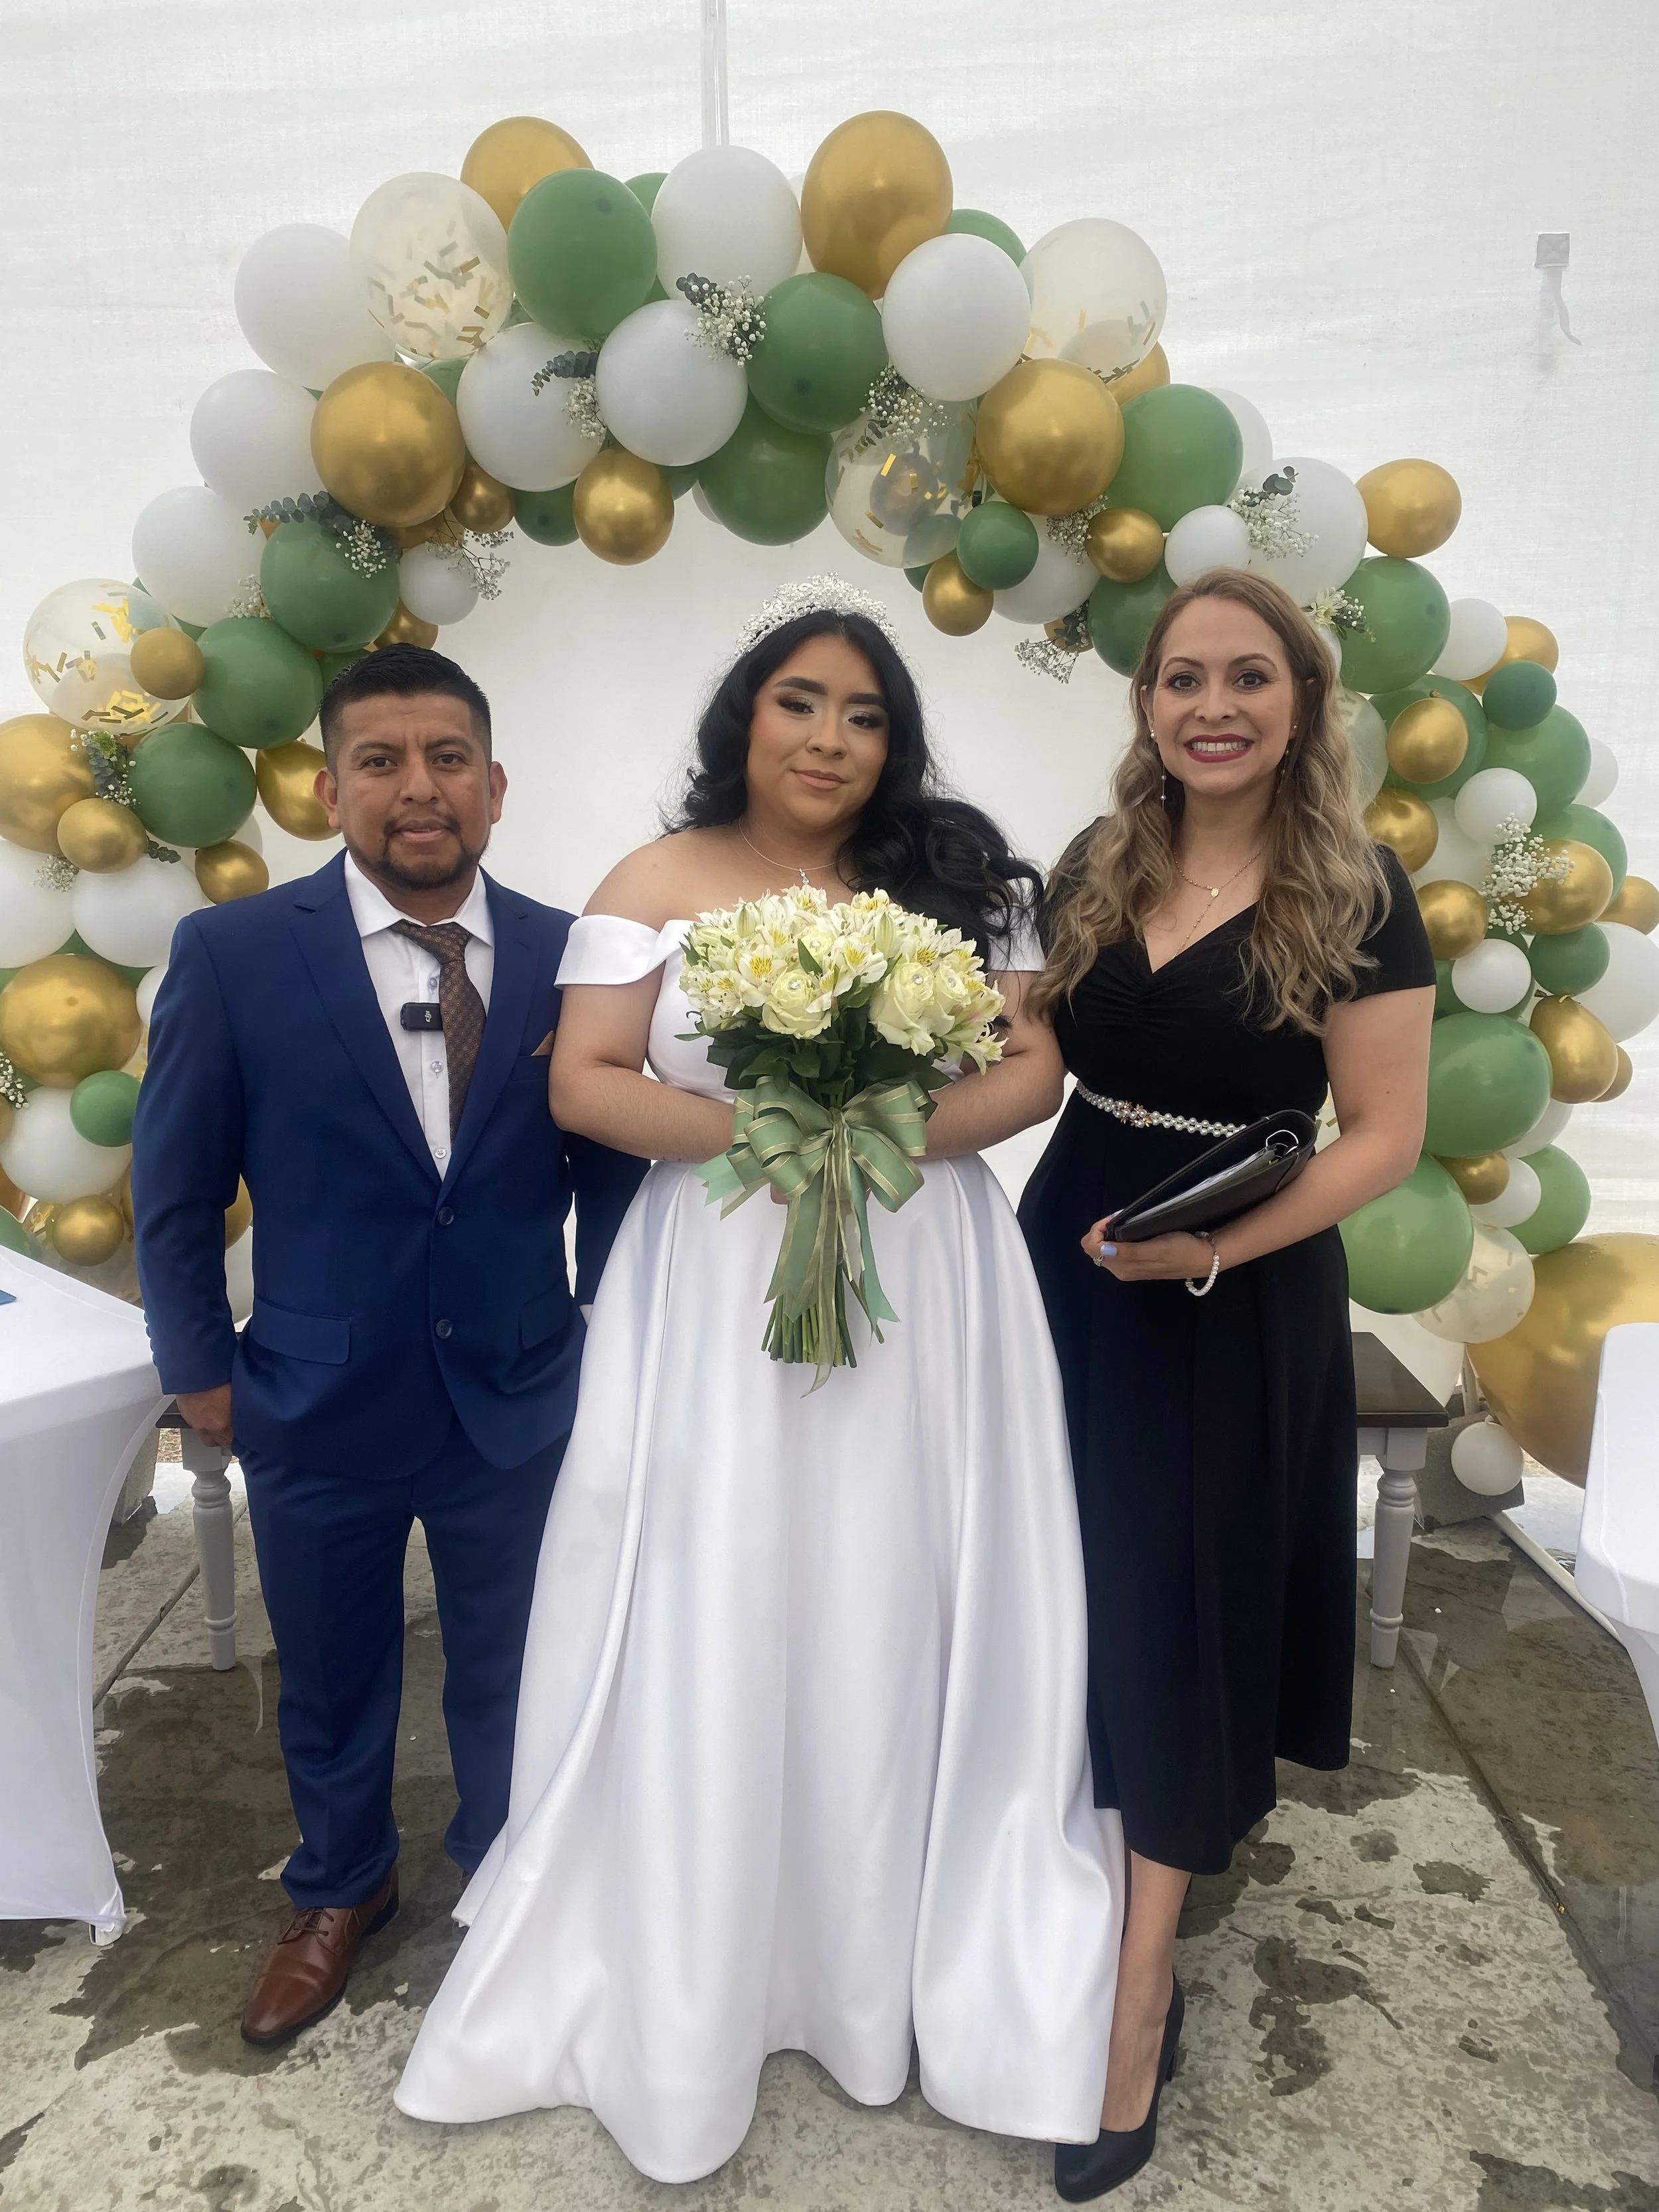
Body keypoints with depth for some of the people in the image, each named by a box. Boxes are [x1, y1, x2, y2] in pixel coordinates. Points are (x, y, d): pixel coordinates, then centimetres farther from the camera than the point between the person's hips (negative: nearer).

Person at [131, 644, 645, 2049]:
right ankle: (341, 1893, 52)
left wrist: (609, 1343, 3)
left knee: (511, 1680, 21)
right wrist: (198, 1367, 0)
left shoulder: (568, 958, -7)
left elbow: (609, 1168, 1)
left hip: (518, 1404, 1)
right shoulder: (231, 954, -11)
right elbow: (176, 1189, -3)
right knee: (330, 1683, 22)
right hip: (317, 1405, 0)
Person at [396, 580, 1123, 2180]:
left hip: (919, 1294, 1)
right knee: (707, 1637, 6)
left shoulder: (949, 878, 6)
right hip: (714, 1301, -1)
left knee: (892, 1624, 10)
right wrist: (754, 1128, -17)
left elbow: (1034, 1071, 1)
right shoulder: (658, 882, 4)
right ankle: (691, 1987, 28)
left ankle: (896, 1962, 33)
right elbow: (583, 1083, -2)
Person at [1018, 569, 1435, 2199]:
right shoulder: (1096, 870, 4)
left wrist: (1217, 1248, -23)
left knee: (1182, 1618, 7)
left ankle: (1141, 1992, 26)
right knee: (1071, 1602, 13)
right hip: (1068, 1270, 5)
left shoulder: (1355, 895, -11)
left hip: (1239, 1307, -4)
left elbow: (1385, 1136, -12)